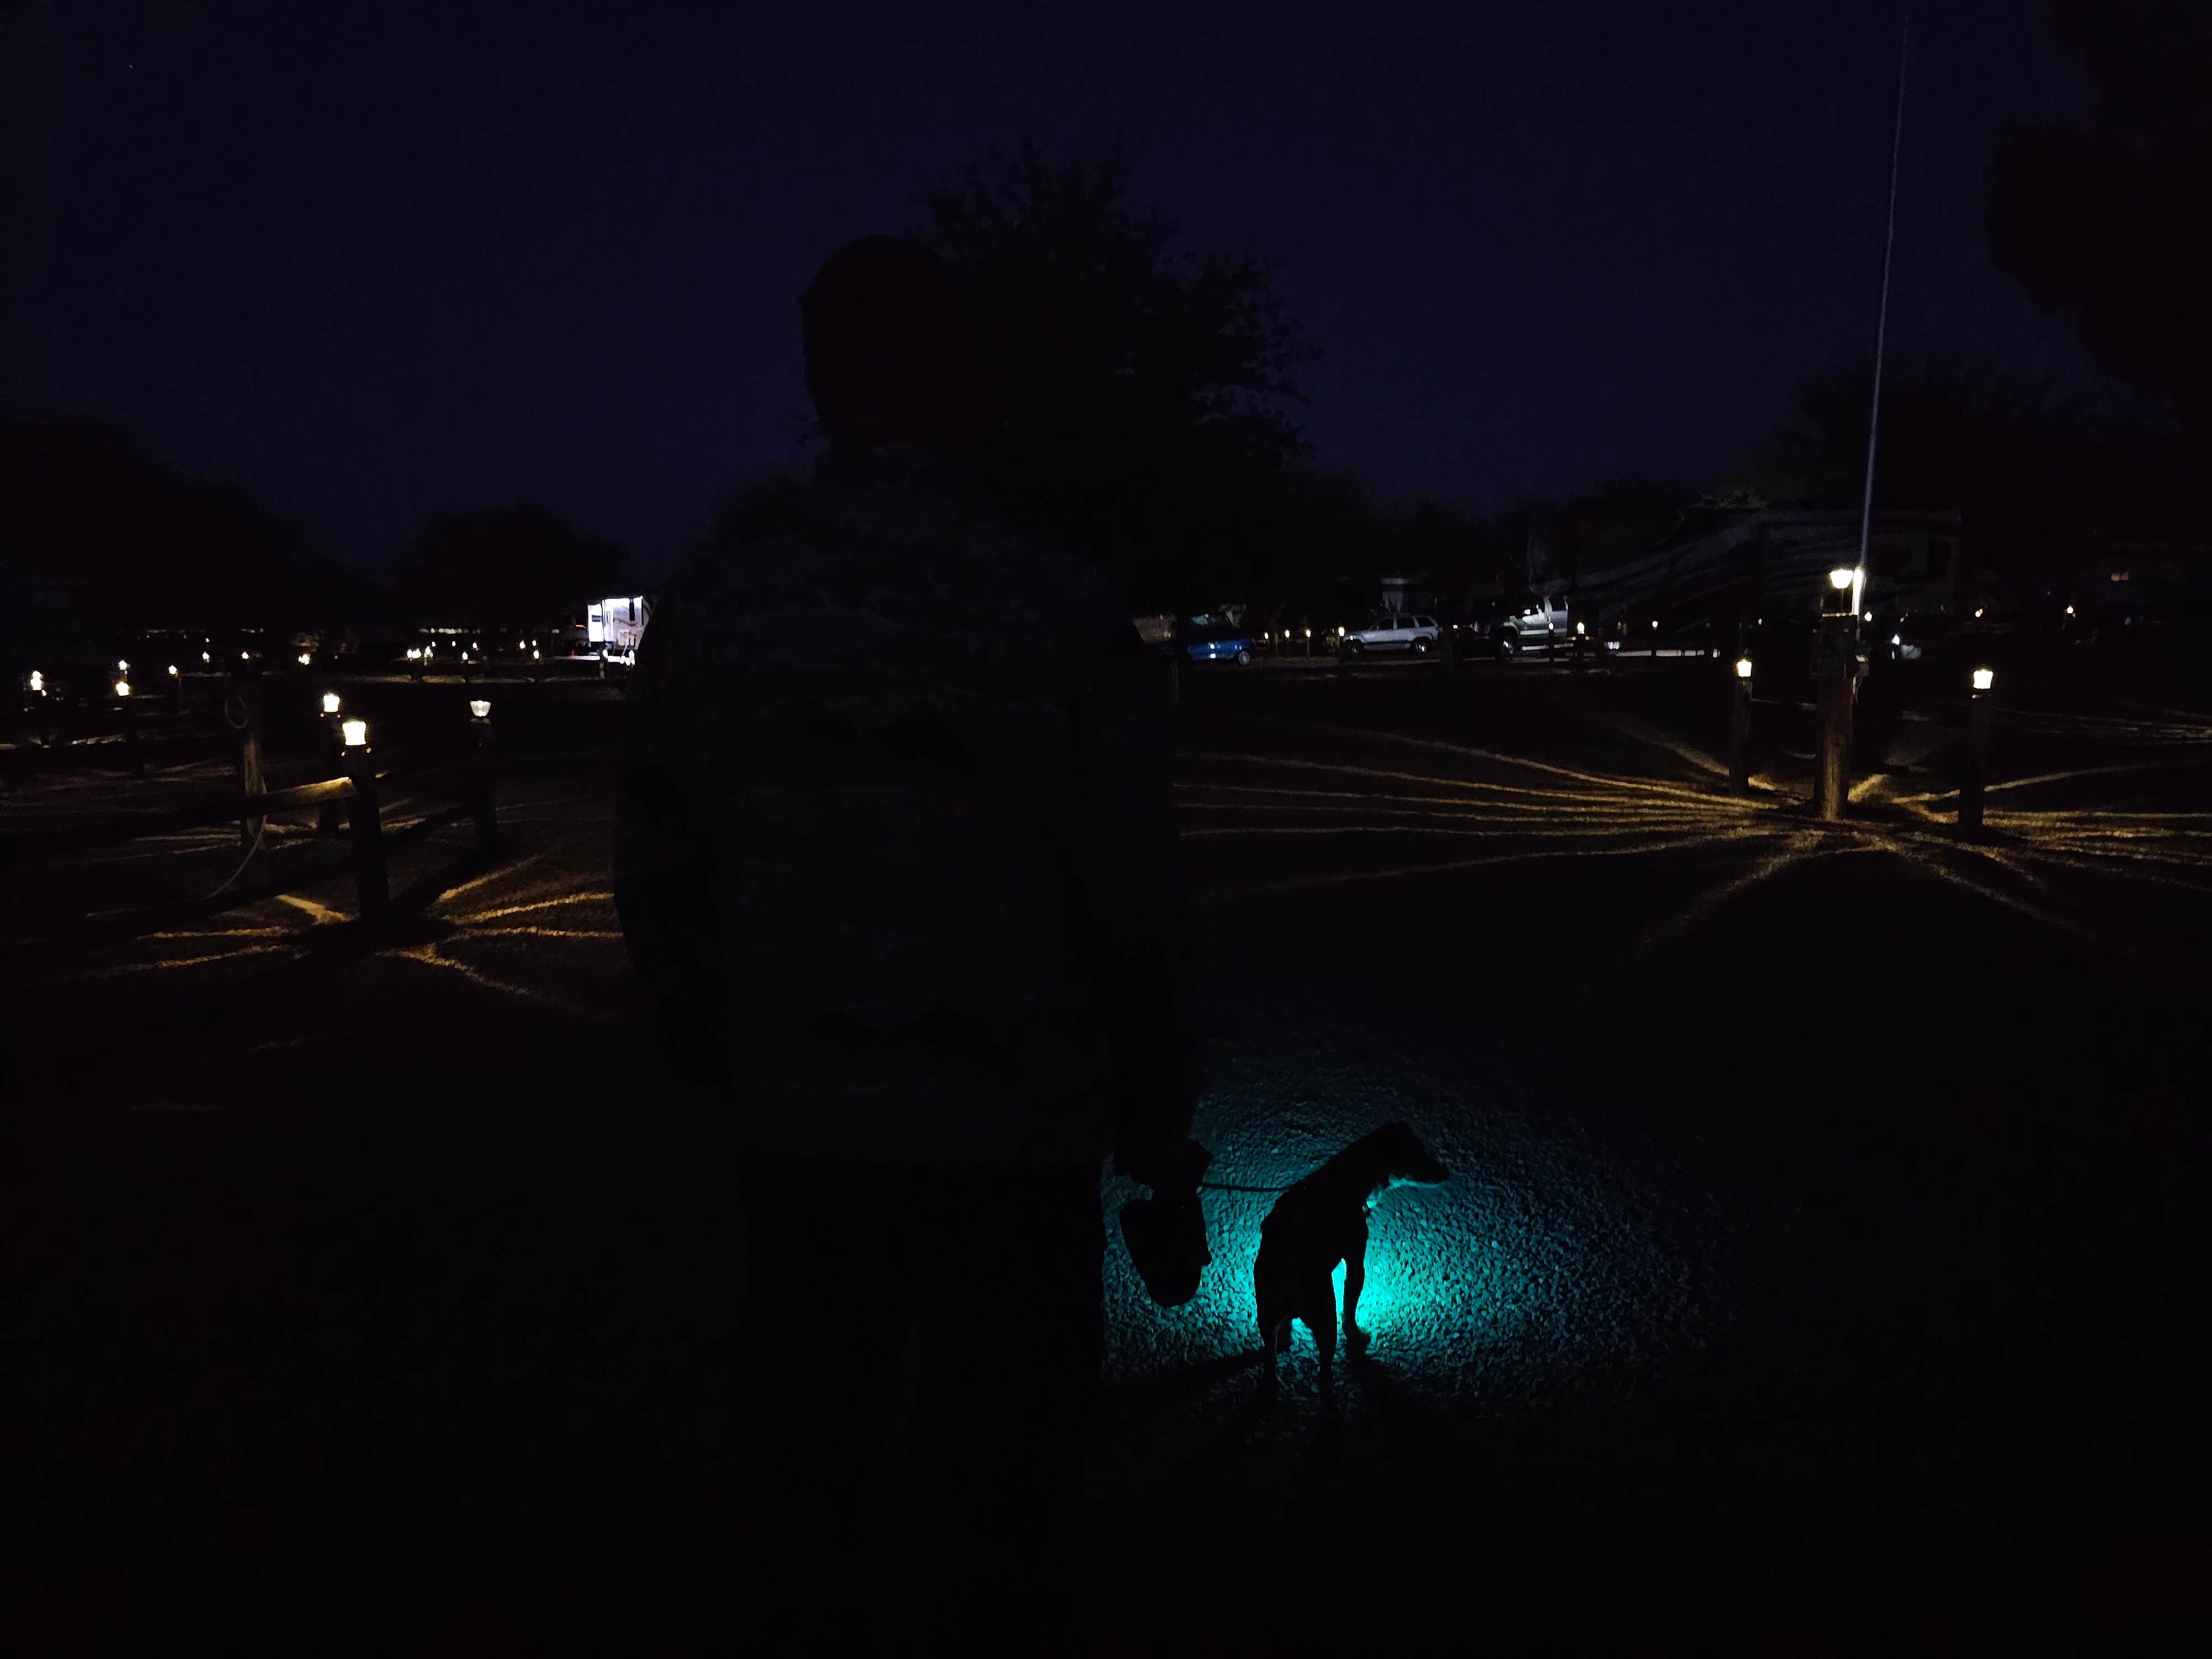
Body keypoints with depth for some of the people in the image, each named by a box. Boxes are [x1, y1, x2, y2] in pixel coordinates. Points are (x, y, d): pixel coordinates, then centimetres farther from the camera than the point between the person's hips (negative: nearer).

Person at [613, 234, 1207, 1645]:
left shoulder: (716, 601, -2)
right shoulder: (1064, 614, -12)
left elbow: (659, 869, 3)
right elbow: (1136, 907, -10)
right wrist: (1160, 1128, 2)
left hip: (800, 1121, 4)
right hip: (1015, 1130, -3)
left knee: (811, 1450, 20)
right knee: (992, 1486, 12)